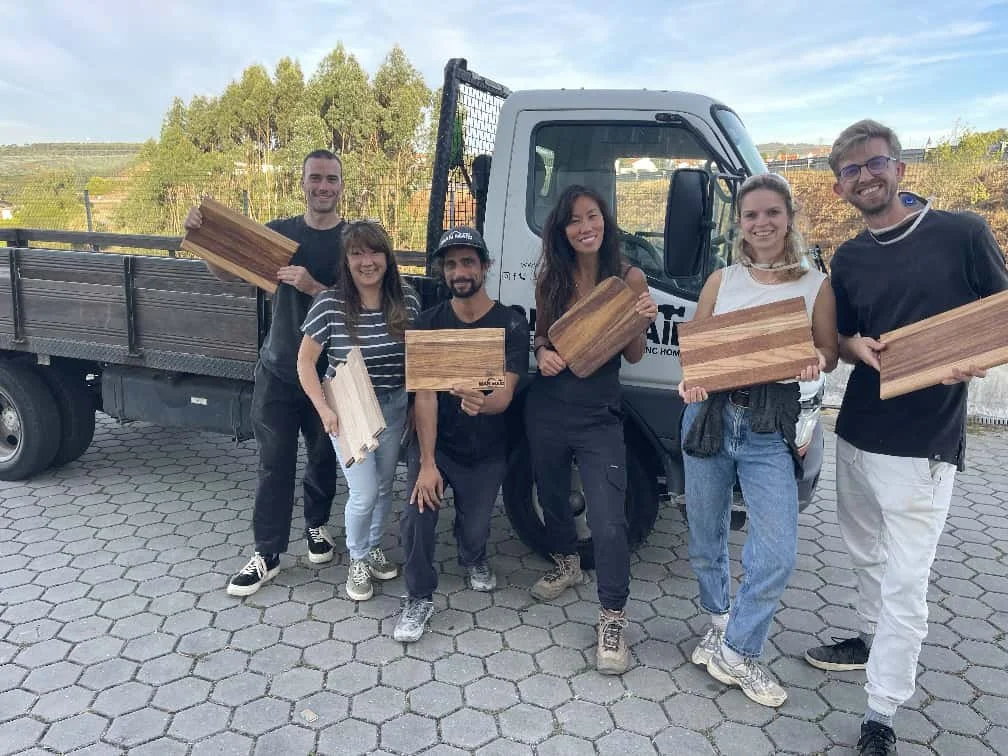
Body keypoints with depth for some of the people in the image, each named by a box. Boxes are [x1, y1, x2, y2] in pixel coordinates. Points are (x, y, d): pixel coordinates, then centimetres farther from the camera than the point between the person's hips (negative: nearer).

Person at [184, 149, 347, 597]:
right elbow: (226, 272, 7)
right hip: (278, 371, 1)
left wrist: (313, 287, -25)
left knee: (323, 458, 14)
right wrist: (202, 235, -10)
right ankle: (267, 555, 14)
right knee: (275, 464, 4)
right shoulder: (279, 232, 4)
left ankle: (317, 526, 38)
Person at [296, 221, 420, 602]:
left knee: (385, 485, 17)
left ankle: (374, 547, 43)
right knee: (364, 493, -4)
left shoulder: (407, 299, -7)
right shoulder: (329, 303, -16)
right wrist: (324, 409, -18)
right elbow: (305, 361, -8)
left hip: (394, 407, 4)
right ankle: (357, 559, 25)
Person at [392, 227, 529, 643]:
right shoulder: (429, 322, -6)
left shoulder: (510, 325, -11)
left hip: (485, 454, 0)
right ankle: (419, 598, 8)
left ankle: (473, 560, 44)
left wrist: (481, 403, -46)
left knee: (475, 529, 6)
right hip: (433, 444, 0)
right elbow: (424, 394, -12)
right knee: (417, 517, -17)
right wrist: (426, 463, -20)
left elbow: (505, 395, -21)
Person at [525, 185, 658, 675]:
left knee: (608, 522, -10)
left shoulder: (629, 278, -4)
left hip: (599, 416, -3)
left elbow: (634, 355, 0)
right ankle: (567, 563, 50)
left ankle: (612, 619, 8)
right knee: (551, 495, 21)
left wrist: (642, 322, -19)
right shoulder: (551, 277, 2)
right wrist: (542, 352, -10)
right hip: (546, 407, 4)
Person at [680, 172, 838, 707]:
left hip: (770, 427, -2)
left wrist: (815, 361, -16)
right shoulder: (722, 280, 6)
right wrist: (691, 381, -13)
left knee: (777, 552, -9)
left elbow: (829, 352, 8)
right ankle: (720, 624, 39)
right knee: (705, 536, 14)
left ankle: (736, 650, 13)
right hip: (709, 415, 2)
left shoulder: (815, 286, 2)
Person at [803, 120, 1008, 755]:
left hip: (924, 444, -5)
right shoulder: (848, 260, 8)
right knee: (866, 554, 22)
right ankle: (873, 639, 46)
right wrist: (862, 350, -7)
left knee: (904, 582, -1)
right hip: (856, 433, 6)